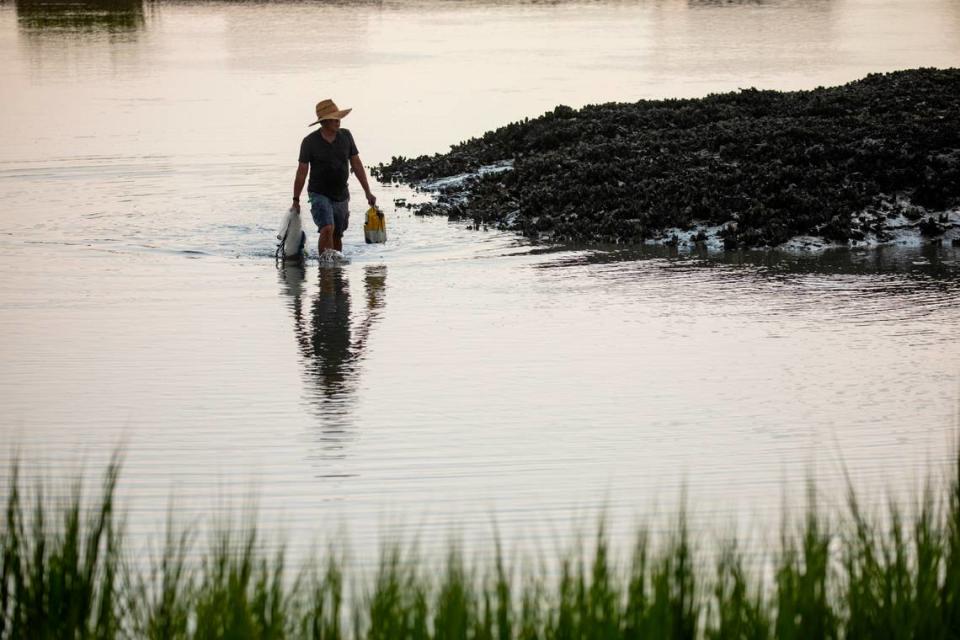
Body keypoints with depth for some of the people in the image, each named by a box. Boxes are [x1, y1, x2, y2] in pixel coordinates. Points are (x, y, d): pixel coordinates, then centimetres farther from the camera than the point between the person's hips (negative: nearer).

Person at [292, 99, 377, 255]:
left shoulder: (346, 136, 0)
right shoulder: (310, 142, -10)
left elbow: (356, 164, 5)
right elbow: (302, 172, -4)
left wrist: (368, 192, 4)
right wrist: (296, 200, -3)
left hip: (341, 195, 4)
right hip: (319, 194, -4)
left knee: (337, 236, 12)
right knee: (327, 229, -24)